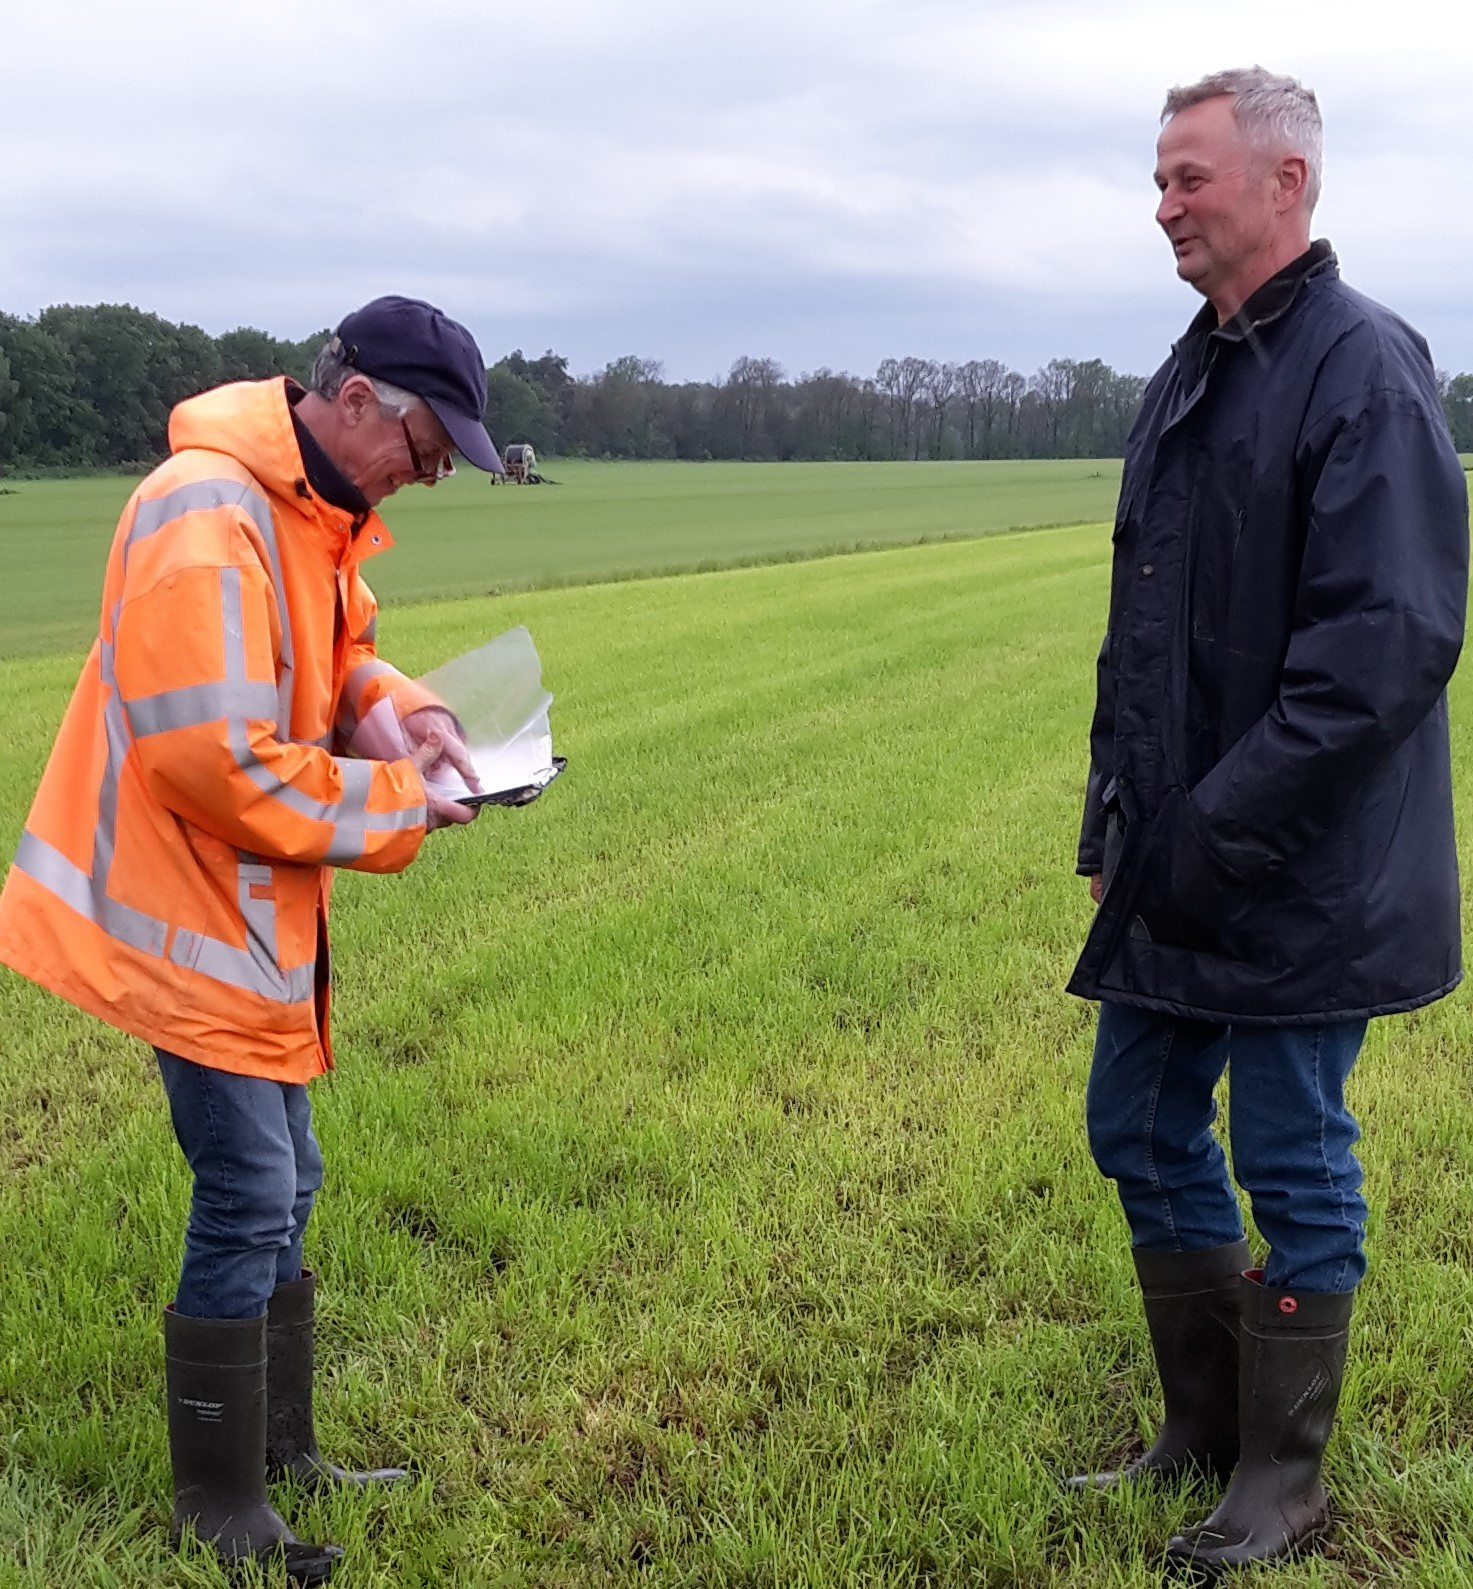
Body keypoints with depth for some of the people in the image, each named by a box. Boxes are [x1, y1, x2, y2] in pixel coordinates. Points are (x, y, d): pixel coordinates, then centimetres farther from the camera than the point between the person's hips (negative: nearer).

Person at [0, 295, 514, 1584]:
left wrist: (401, 710, -2)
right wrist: (394, 808, -18)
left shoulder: (320, 513, 7)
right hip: (190, 920, -10)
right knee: (250, 1201, -4)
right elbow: (214, 762, -27)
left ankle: (283, 1456, 30)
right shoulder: (205, 520, -24)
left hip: (254, 914, 10)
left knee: (281, 1191, 16)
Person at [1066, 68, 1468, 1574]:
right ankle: (1203, 1431, 34)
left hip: (1302, 882, -8)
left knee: (1294, 1168, 5)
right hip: (1176, 873, 9)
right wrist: (1114, 818, 12)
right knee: (1141, 1135, 15)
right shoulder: (1190, 375, 12)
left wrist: (1222, 831, -21)